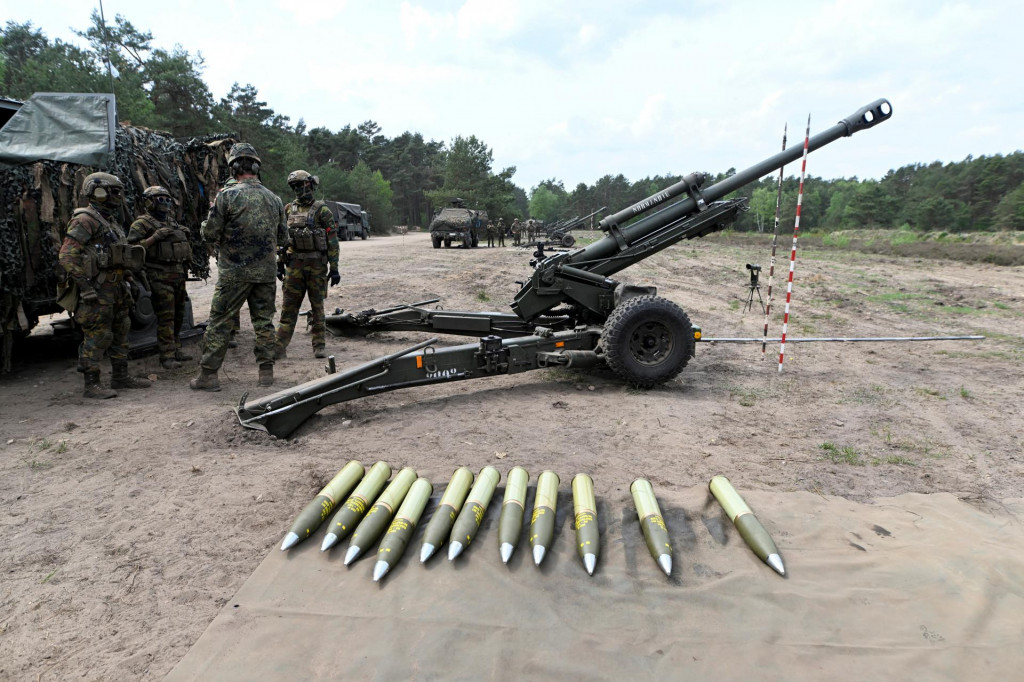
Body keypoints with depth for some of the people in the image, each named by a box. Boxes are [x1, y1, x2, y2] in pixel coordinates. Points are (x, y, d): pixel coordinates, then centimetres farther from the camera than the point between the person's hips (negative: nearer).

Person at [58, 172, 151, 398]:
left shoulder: (110, 221, 18)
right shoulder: (84, 220, -11)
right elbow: (67, 256, -18)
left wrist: (125, 283, 20)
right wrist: (86, 286, -21)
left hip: (115, 288, 9)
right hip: (96, 292, -9)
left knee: (120, 334, 14)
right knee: (96, 337, -6)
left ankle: (120, 377, 25)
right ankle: (91, 385, 1)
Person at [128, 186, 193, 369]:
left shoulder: (172, 221, 20)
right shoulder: (143, 223, -4)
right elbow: (132, 246, -14)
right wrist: (155, 237, -21)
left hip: (178, 274, 8)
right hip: (160, 276, -8)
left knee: (178, 314, 13)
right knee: (165, 316, -9)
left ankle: (175, 348, 24)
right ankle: (167, 356, -7)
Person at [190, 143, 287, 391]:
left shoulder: (227, 195, -9)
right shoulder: (274, 199, 6)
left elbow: (210, 234, -7)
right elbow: (283, 239, 13)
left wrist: (219, 245, 13)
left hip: (234, 271, -4)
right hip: (266, 271, 4)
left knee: (219, 322, 4)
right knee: (264, 321, 11)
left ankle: (208, 374, 8)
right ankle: (266, 371, 15)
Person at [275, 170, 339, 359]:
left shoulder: (321, 210, -4)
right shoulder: (289, 210, 11)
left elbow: (332, 240, -6)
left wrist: (334, 268, -11)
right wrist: (280, 264, 11)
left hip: (316, 264, -4)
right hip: (294, 265, 4)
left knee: (317, 306, 4)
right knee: (288, 306, 2)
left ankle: (320, 346, 12)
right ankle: (280, 347, 5)